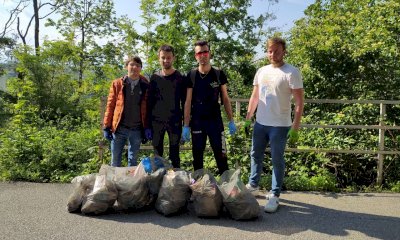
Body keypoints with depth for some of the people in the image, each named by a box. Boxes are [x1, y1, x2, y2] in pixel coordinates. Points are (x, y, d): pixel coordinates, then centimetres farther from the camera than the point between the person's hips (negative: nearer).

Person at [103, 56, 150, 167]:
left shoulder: (145, 86, 1)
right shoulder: (117, 84, 1)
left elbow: (148, 108, 2)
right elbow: (110, 105, 1)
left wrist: (147, 127, -3)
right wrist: (106, 127, -2)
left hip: (137, 130, 0)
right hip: (119, 128, 0)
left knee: (133, 161, 13)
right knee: (115, 160, 10)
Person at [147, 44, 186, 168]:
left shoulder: (180, 78, 2)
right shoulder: (154, 77, 8)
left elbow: (184, 102, 3)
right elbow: (150, 101, 11)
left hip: (175, 121, -2)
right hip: (156, 121, 2)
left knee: (174, 155, 4)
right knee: (157, 154, 7)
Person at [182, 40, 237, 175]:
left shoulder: (219, 74, 0)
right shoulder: (191, 76, -1)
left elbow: (225, 99, 5)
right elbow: (188, 102, 0)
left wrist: (231, 121, 2)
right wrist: (186, 126, -4)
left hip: (215, 121, 0)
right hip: (197, 122, 1)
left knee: (221, 155, 0)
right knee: (197, 156, 10)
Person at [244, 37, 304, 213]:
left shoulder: (291, 73, -10)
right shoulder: (261, 71, 8)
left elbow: (299, 102, -12)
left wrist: (295, 127, -17)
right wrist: (247, 118, 12)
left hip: (280, 125, -6)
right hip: (260, 123, 6)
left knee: (277, 160, 4)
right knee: (255, 155, 16)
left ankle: (274, 195, 17)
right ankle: (253, 185, 35)